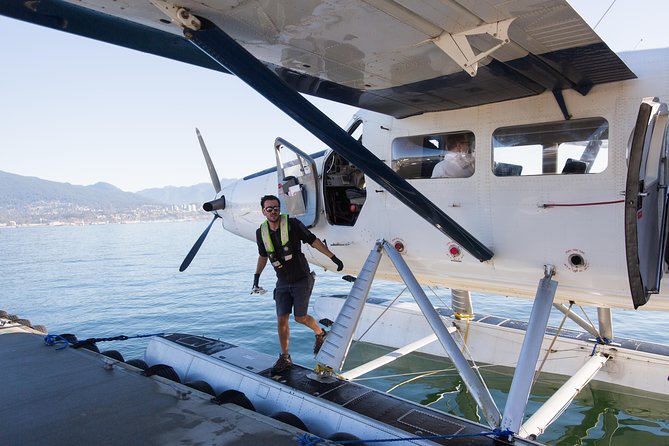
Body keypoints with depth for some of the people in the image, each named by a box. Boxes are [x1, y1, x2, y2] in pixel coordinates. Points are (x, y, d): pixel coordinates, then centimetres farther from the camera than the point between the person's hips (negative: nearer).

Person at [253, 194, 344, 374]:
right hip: (283, 283, 4)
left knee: (300, 318, -1)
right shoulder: (261, 233, -1)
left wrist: (333, 257, -9)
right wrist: (256, 276, 13)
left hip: (302, 280, -4)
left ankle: (320, 334, 31)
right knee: (281, 320, 0)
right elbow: (263, 255, 17)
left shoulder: (292, 224, -14)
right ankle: (285, 358, 16)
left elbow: (313, 241, -8)